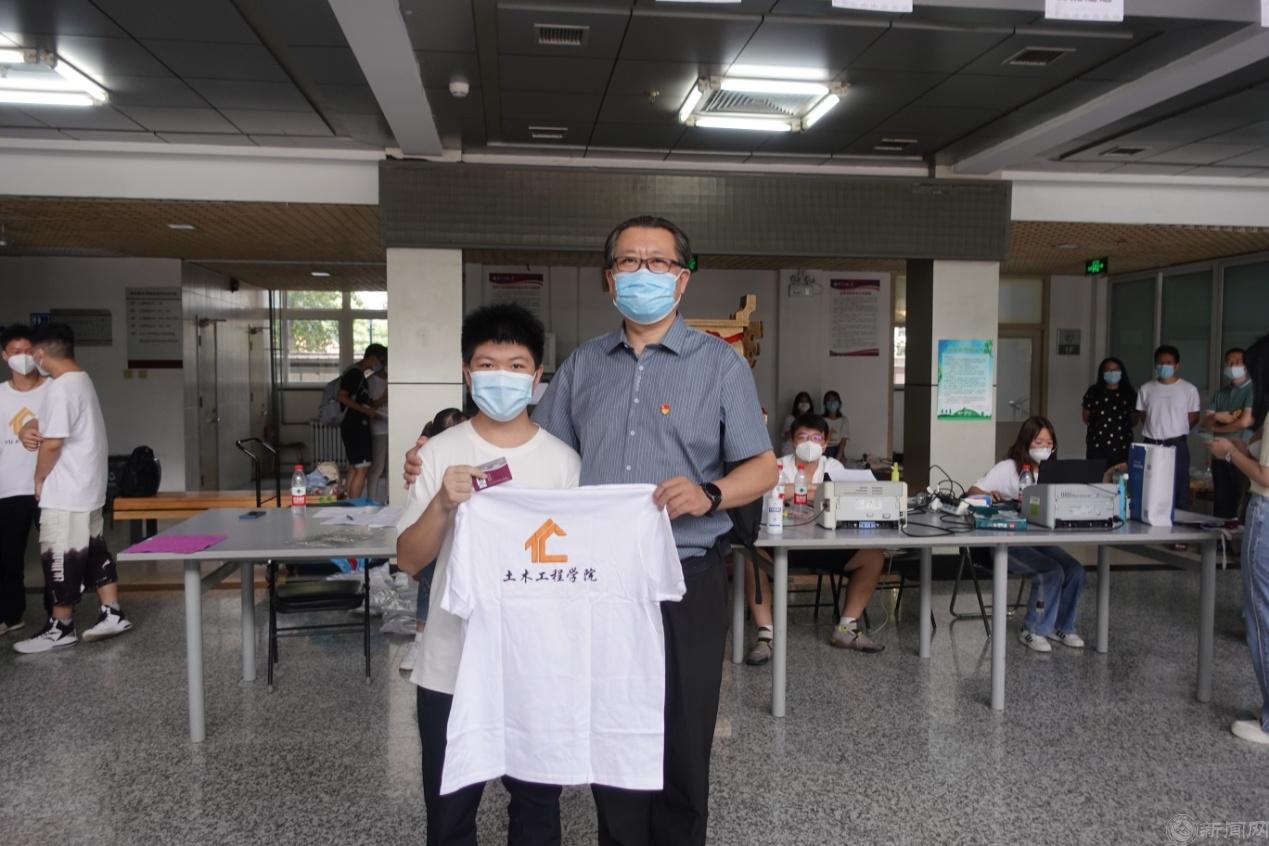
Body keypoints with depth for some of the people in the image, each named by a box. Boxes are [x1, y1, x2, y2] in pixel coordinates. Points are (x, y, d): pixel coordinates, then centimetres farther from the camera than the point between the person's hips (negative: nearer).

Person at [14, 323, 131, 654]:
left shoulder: (60, 388, -19)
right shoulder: (83, 380, 11)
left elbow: (53, 443, -21)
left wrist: (39, 479, -8)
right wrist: (38, 431, 11)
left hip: (65, 491, -9)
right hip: (87, 486, 9)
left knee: (61, 558, 1)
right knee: (94, 551, 14)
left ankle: (61, 628, 10)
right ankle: (112, 614, 18)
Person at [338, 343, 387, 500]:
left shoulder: (361, 375, 17)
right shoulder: (354, 373, -13)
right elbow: (343, 397, -21)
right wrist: (366, 410, -20)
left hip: (359, 427, 10)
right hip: (354, 427, -10)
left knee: (354, 468, 11)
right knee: (362, 468, -10)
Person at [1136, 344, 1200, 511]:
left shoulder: (1189, 389, 0)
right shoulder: (1146, 389, 7)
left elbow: (1193, 417, 5)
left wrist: (1174, 433, 5)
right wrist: (1155, 432, 6)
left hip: (1176, 445, -2)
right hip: (1151, 445, 2)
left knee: (1178, 489, 0)